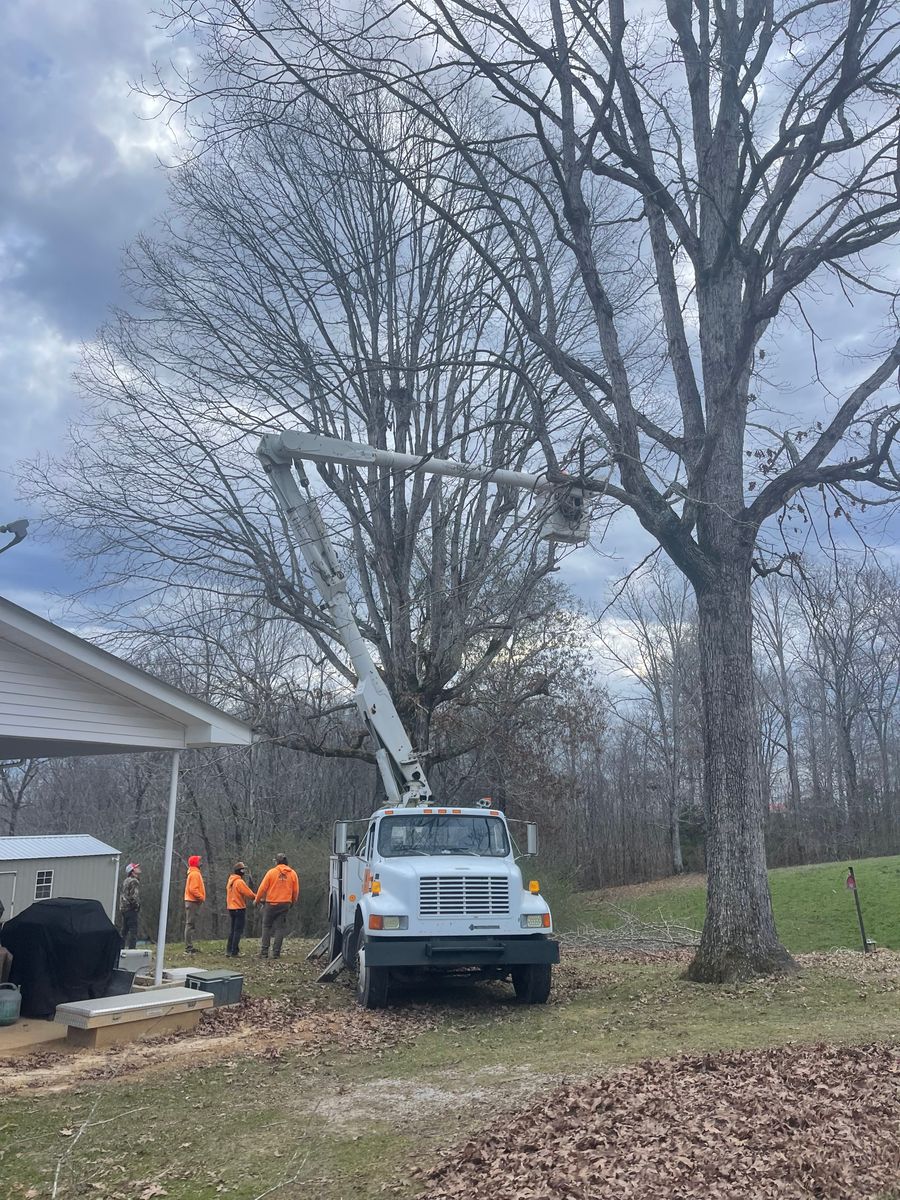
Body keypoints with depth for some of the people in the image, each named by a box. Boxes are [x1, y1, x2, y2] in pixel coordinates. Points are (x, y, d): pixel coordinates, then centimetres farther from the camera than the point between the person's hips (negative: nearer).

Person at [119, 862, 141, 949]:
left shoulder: (125, 881, 18)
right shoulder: (134, 881, -11)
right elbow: (134, 896, -19)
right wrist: (137, 906, -9)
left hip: (123, 908, 9)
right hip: (131, 909, -9)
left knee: (125, 930, 15)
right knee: (133, 930, -9)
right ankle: (130, 948, -14)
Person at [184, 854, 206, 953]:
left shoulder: (193, 873, 17)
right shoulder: (195, 874, -14)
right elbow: (193, 889, -22)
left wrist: (201, 897, 14)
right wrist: (201, 897, -17)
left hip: (191, 901, 10)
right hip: (193, 902, -10)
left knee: (190, 924, 13)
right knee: (191, 924, -9)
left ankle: (189, 946, 17)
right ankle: (189, 946, -9)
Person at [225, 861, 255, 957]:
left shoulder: (230, 881, 10)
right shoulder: (240, 882, -18)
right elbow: (249, 894, -18)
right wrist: (257, 898, -2)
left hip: (231, 908, 9)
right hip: (239, 909, -9)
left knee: (233, 930, 17)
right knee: (238, 931, -2)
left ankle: (229, 951, 19)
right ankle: (234, 952, -2)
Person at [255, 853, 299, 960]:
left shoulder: (271, 872, -7)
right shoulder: (293, 873, 2)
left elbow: (263, 888, -6)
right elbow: (296, 891, 6)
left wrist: (257, 900, 9)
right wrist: (292, 903, 20)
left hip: (271, 904, -2)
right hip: (285, 904, 2)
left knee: (266, 927, 10)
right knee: (280, 928, 7)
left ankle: (264, 952, 7)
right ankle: (276, 953, 4)